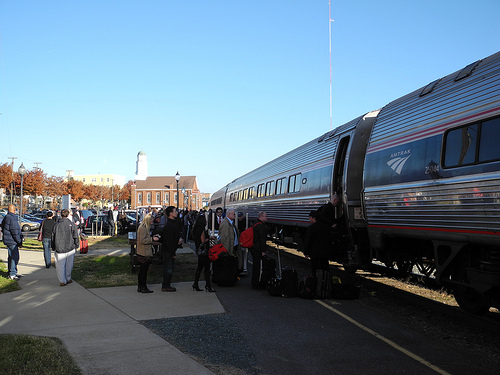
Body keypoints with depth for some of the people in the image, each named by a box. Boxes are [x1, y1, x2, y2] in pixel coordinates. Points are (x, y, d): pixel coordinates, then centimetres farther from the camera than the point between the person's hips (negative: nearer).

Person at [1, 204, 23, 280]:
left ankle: (11, 273, 26)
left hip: (8, 240, 11)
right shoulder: (12, 218, -17)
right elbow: (15, 232, -20)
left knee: (11, 256, 17)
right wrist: (19, 242, -16)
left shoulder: (6, 217, 15)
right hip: (12, 241, -11)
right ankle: (12, 274, -6)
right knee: (15, 257, -8)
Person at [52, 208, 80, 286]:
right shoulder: (72, 224, -3)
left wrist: (53, 248, 15)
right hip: (70, 249, 0)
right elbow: (76, 237, -1)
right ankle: (68, 278, 25)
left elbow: (53, 238, 6)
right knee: (69, 265, 14)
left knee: (60, 266, 7)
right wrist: (76, 246, 11)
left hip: (59, 250, 0)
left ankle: (62, 281, 7)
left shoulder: (56, 225, 1)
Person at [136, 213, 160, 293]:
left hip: (142, 253, 11)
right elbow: (142, 240, -20)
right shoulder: (143, 228, -16)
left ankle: (140, 287, 22)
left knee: (142, 270, 15)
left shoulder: (146, 227, 16)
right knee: (144, 271, -4)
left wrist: (153, 236, 12)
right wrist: (152, 239, -18)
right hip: (144, 253, -11)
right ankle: (143, 288, 1)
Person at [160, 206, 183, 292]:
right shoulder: (169, 225, -21)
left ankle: (166, 285, 25)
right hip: (168, 251, -10)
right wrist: (172, 253, -20)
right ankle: (165, 286, 8)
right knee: (168, 269, -2)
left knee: (169, 269, 16)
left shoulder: (173, 223, 11)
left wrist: (179, 240, 3)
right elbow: (169, 241, -22)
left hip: (170, 250, 10)